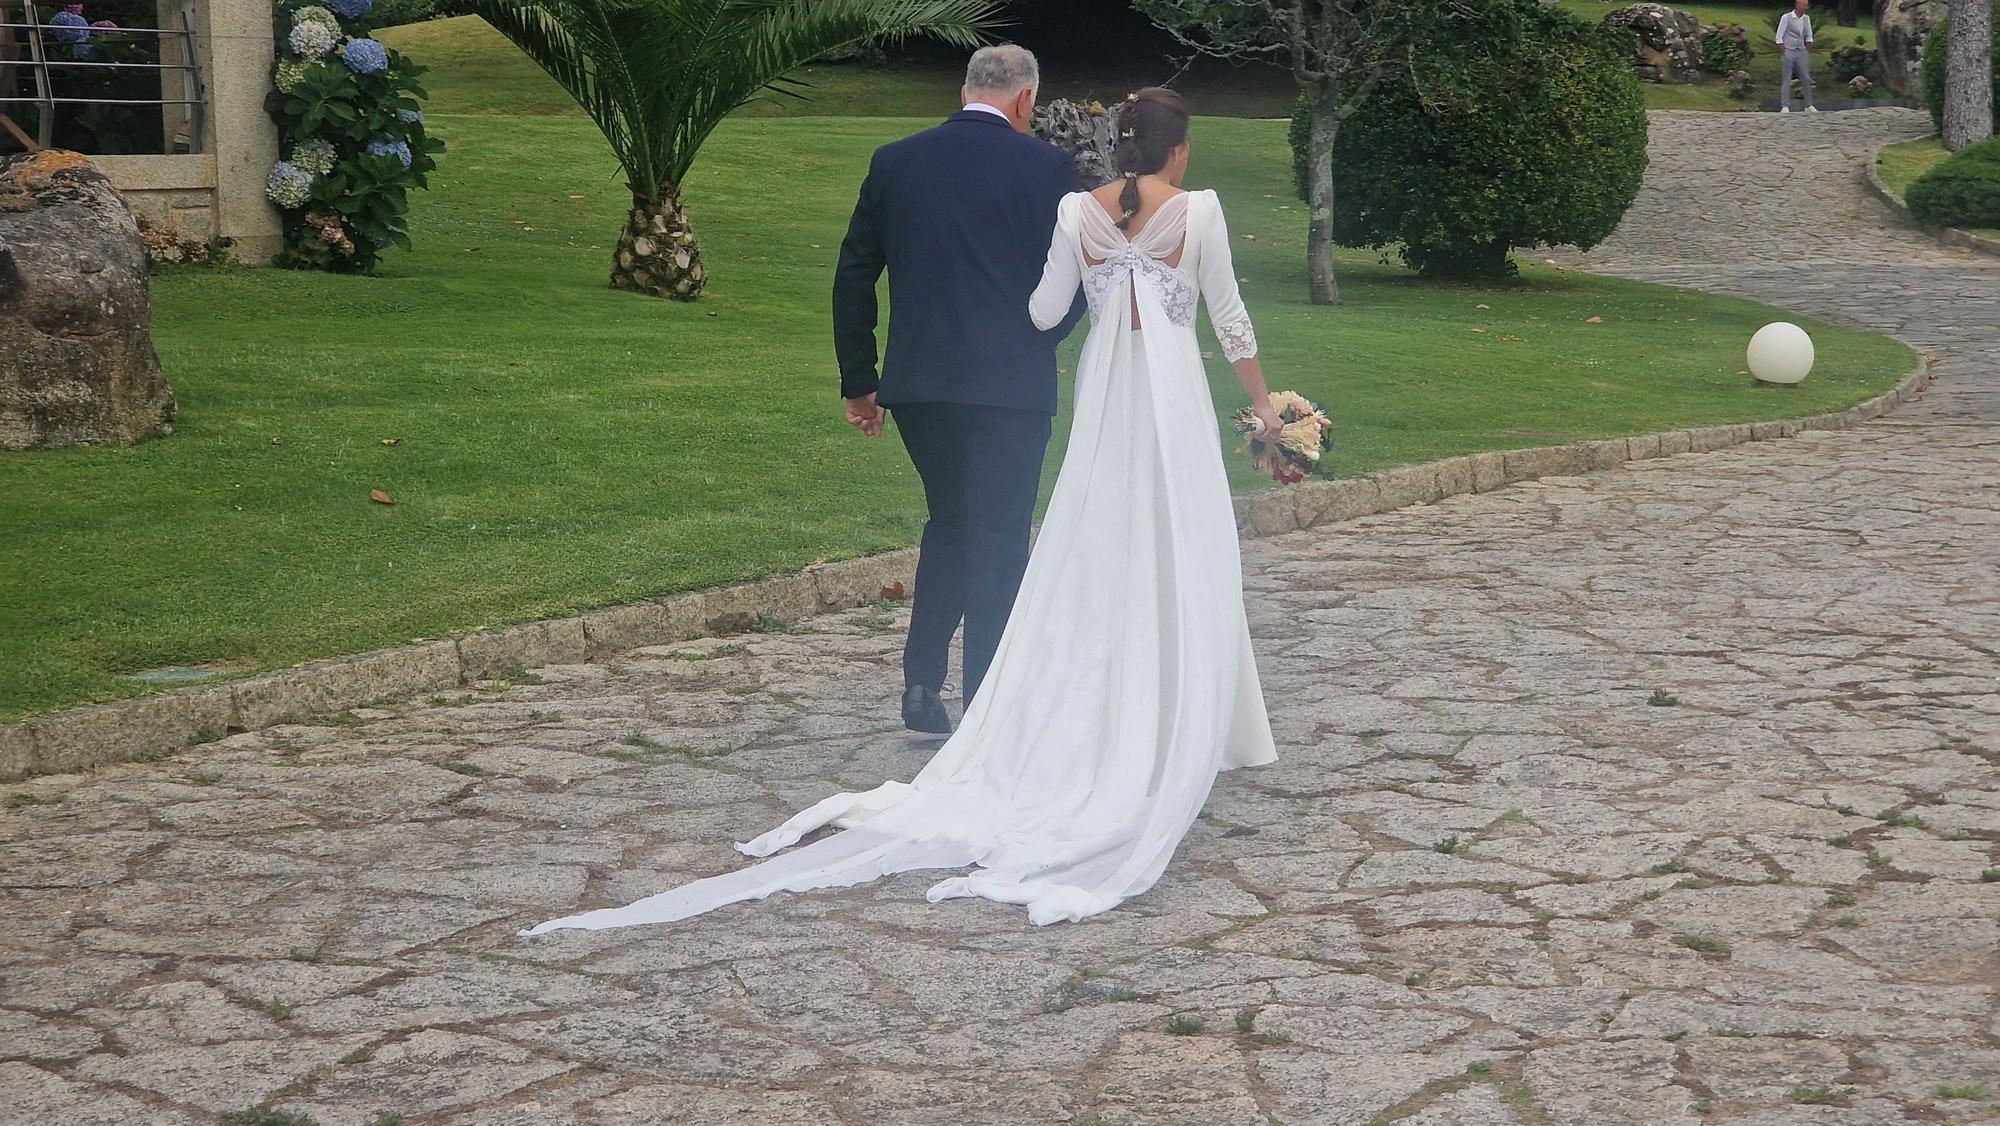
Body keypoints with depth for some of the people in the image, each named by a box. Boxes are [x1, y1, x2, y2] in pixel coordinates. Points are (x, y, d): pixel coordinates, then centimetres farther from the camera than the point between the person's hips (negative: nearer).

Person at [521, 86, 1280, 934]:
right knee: (1178, 568, 2)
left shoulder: (1078, 212, 3)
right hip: (1174, 394, -3)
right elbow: (1230, 316, 2)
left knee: (1087, 573, 8)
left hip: (1101, 390, 3)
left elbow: (1044, 313, 5)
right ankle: (1181, 734, 5)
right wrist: (1261, 400, 15)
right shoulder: (1198, 211, -5)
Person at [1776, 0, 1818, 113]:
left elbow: (1809, 37, 15)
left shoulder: (1806, 18, 8)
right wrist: (1784, 53, -12)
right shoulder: (1786, 17, -8)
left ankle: (1809, 105, 9)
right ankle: (1785, 106, -2)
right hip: (1788, 52, -5)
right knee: (1786, 80, -3)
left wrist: (1808, 51, 6)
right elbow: (1779, 38, -8)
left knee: (1806, 79, 3)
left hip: (1801, 52, 5)